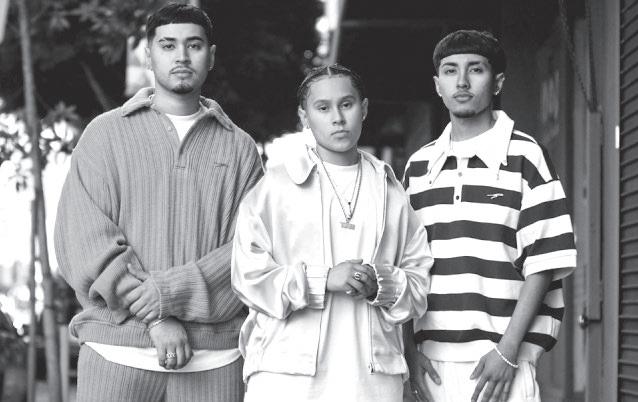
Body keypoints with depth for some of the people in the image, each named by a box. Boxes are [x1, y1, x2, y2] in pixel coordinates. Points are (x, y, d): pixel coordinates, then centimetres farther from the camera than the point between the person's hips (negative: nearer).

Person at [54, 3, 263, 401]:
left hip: (213, 358, 1)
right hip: (118, 348, -1)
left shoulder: (239, 147, 10)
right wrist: (156, 318, -11)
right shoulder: (107, 133, 8)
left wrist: (171, 293, -15)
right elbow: (83, 240, -3)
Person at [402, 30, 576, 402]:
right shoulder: (418, 166, 12)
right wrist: (412, 351, 2)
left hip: (501, 358, -4)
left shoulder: (525, 156, -1)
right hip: (434, 360, 4)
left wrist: (508, 351, -11)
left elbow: (543, 263, -5)